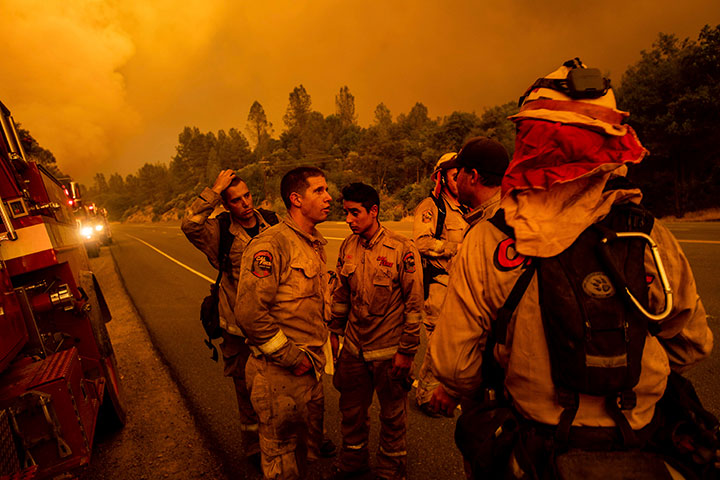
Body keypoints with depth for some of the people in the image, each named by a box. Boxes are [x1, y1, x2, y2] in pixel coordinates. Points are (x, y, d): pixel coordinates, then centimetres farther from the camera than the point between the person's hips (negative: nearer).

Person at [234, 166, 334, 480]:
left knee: (308, 448, 24)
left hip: (312, 370, 8)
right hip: (280, 374, -8)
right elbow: (249, 312, -27)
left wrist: (316, 357, 14)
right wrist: (290, 357, -19)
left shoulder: (316, 244, 9)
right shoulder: (270, 244, -20)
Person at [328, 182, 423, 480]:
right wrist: (334, 332, 13)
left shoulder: (402, 249, -16)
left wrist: (407, 351, -11)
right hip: (353, 347, 5)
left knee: (392, 416, 15)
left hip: (389, 351, -4)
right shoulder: (347, 247, 0)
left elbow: (414, 304, -12)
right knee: (351, 410, 20)